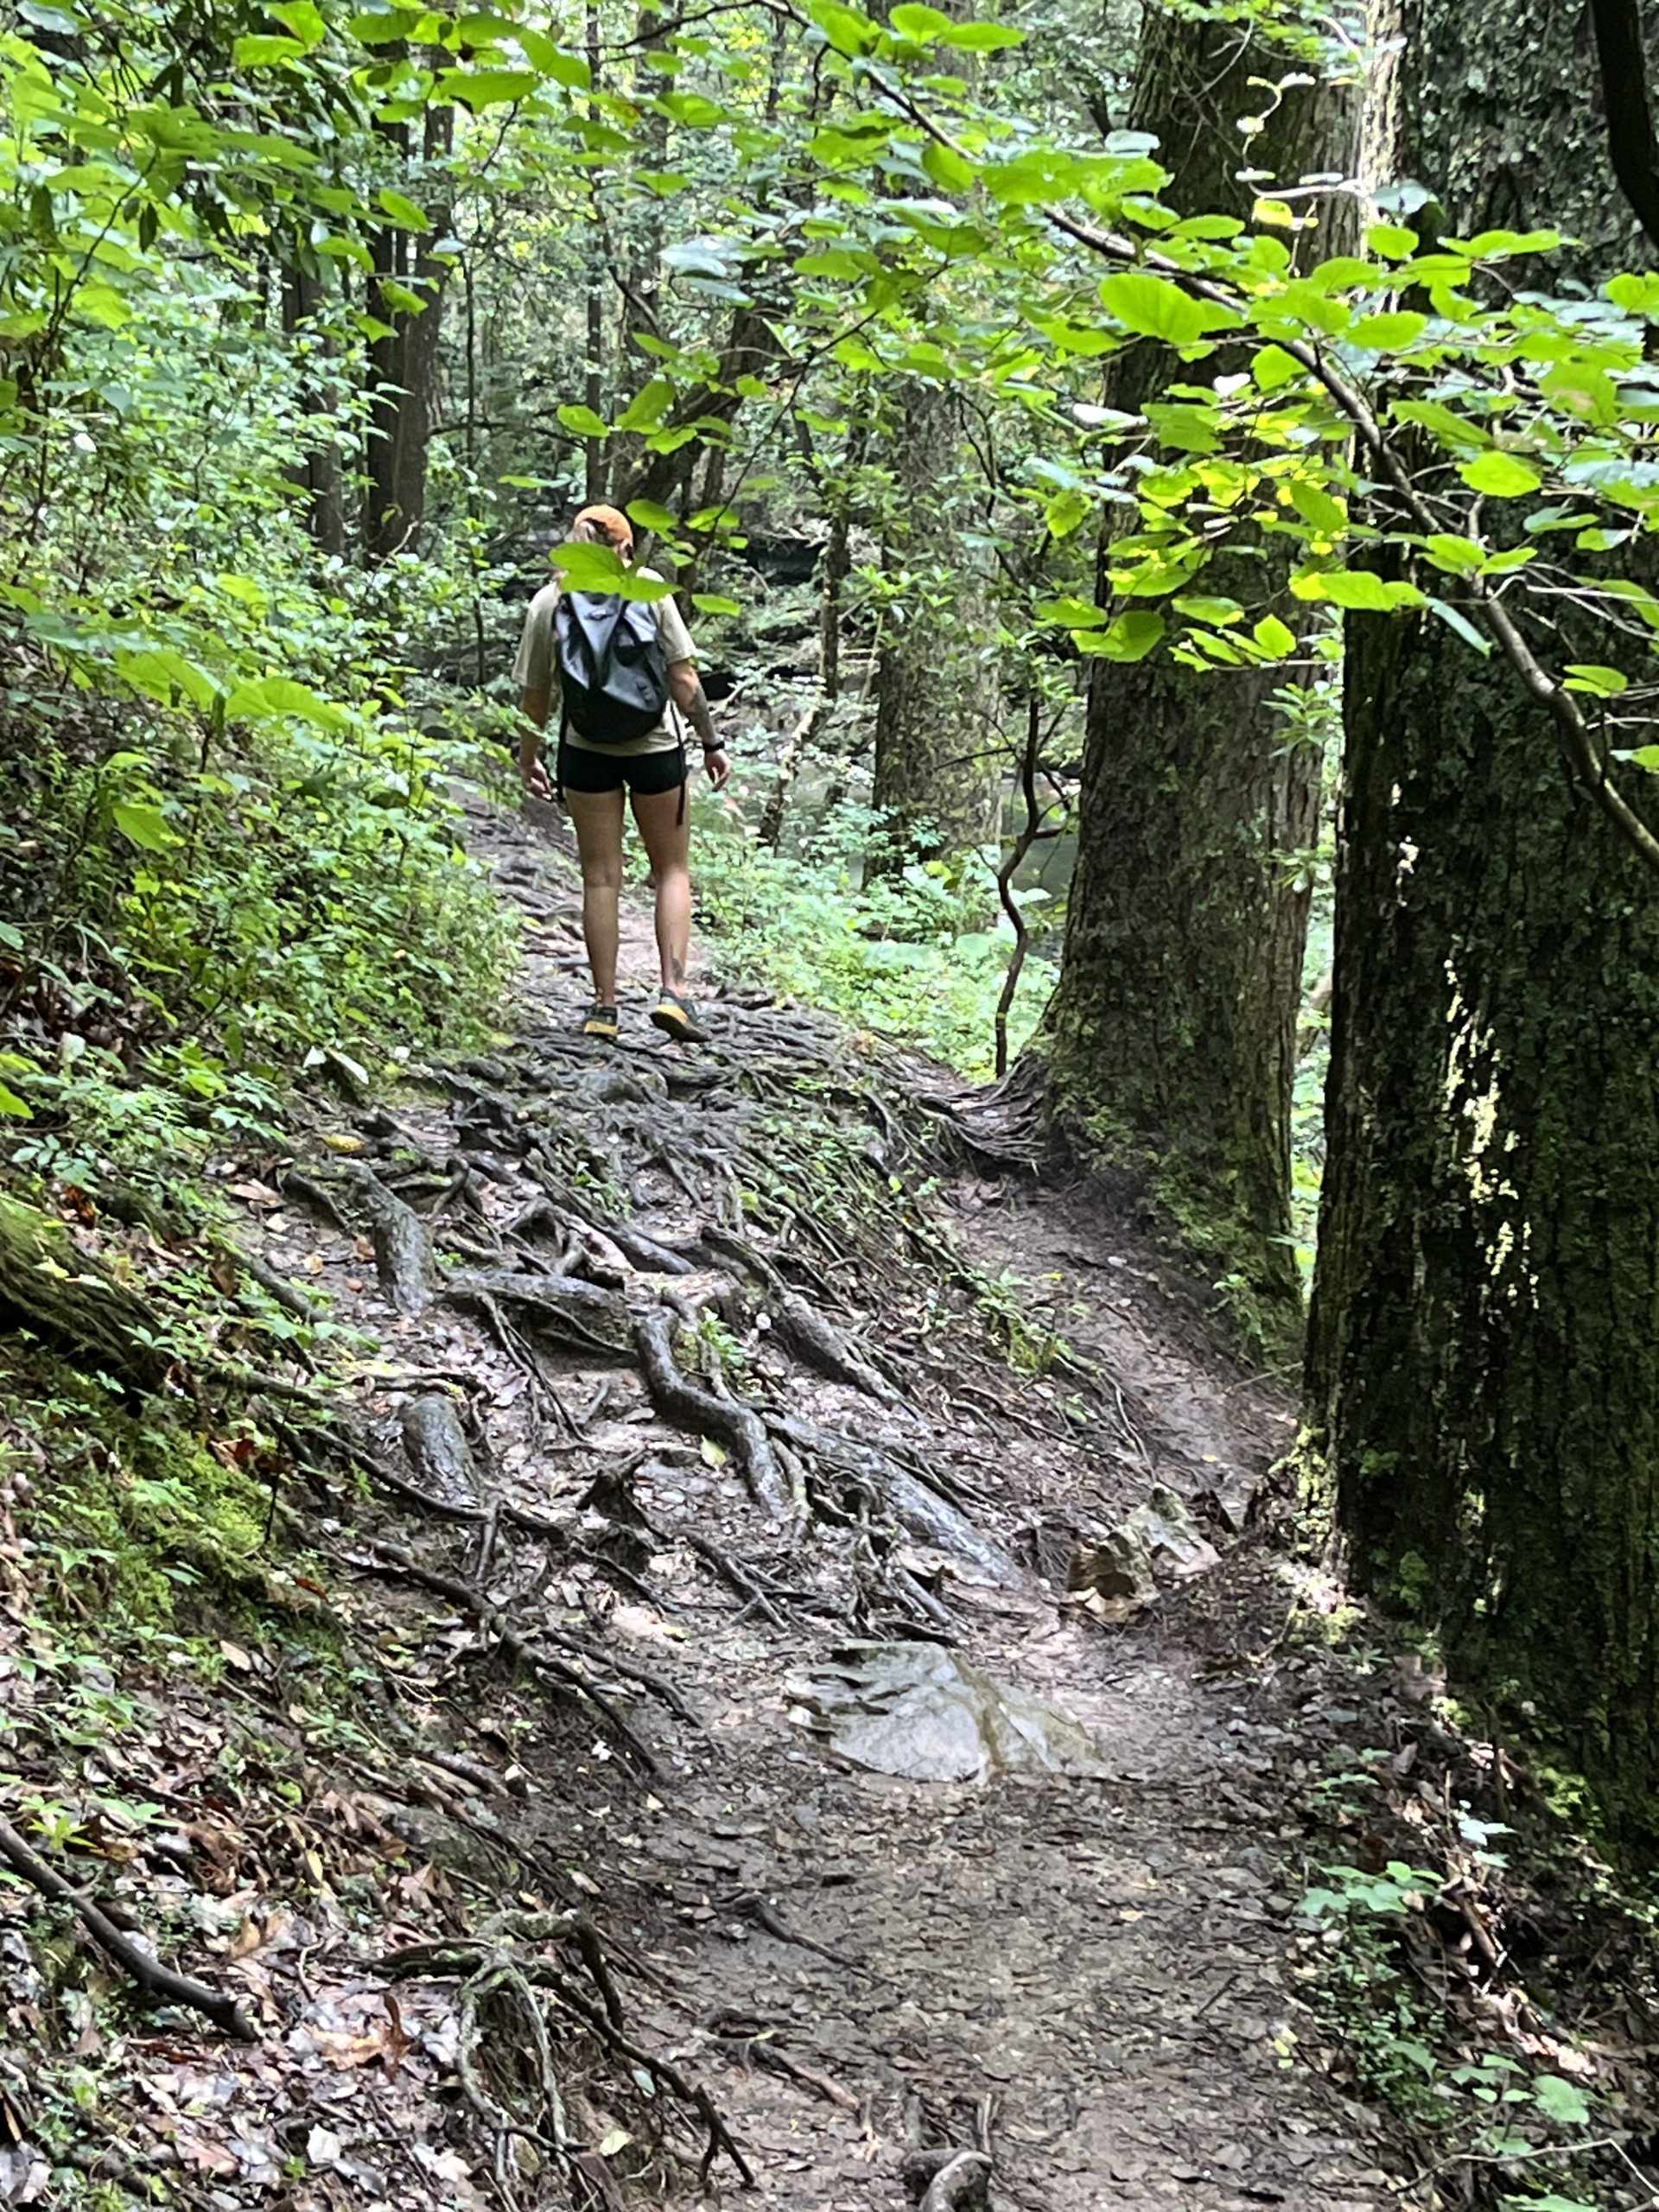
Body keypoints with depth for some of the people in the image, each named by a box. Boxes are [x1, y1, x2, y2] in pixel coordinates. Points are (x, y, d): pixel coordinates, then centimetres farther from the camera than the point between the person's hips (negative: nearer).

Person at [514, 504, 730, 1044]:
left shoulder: (549, 601, 1)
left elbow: (535, 694, 5)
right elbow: (683, 678, -5)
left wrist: (528, 757, 18)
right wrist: (711, 744, 3)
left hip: (586, 749, 1)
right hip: (655, 744, -1)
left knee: (600, 877, 8)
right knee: (671, 869, 11)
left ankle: (604, 1006, 7)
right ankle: (673, 990, -3)